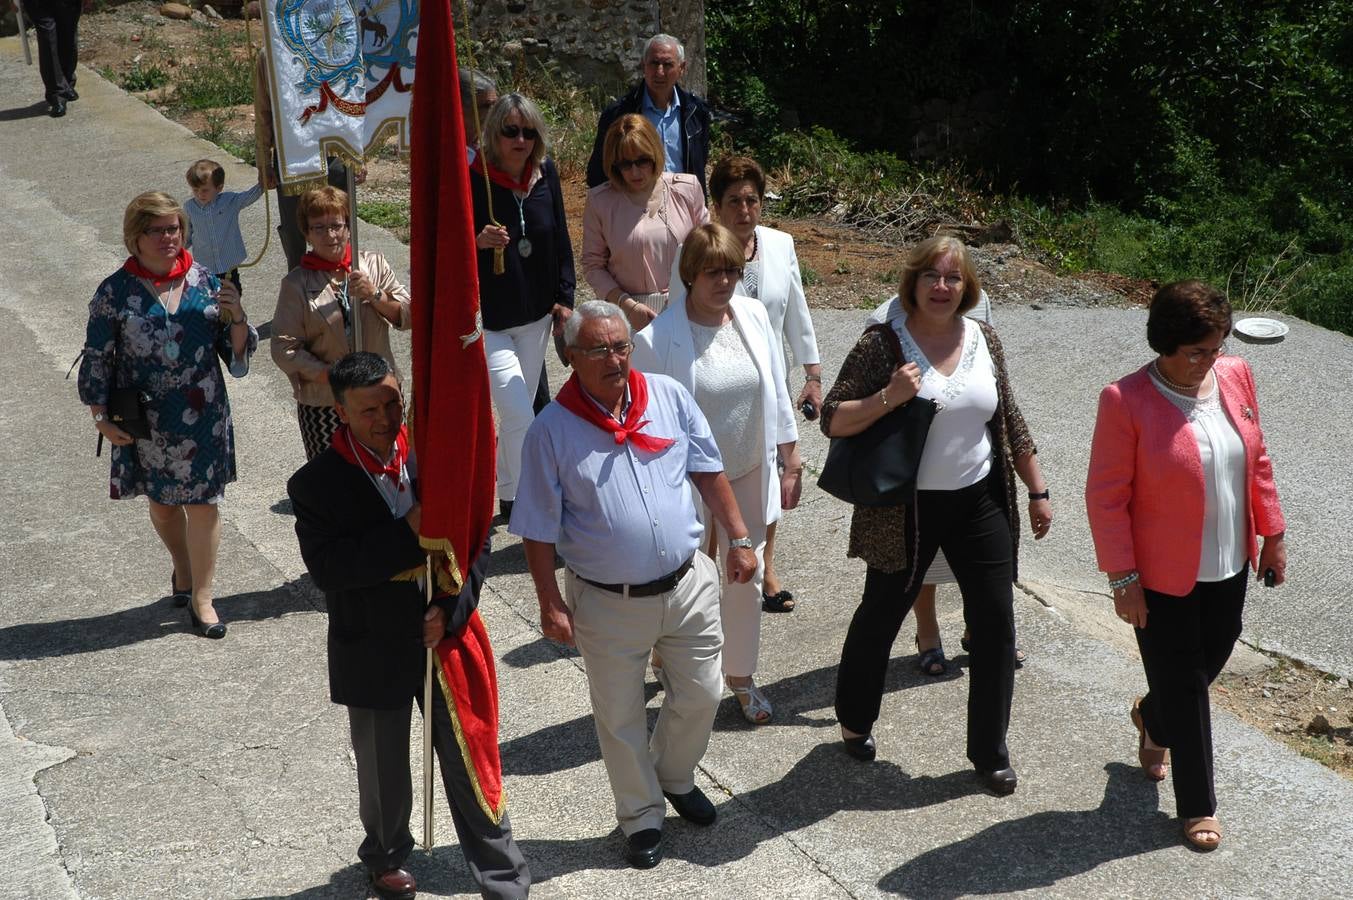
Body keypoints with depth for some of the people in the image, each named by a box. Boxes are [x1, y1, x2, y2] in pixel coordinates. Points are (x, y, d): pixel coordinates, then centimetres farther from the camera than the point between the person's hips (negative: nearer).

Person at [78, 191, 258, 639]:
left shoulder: (206, 282, -1)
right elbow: (96, 360, -1)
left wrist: (236, 317, -17)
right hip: (147, 422, 0)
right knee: (161, 501, 17)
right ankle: (182, 568, 44)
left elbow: (238, 353, 3)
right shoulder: (115, 292, -6)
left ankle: (201, 597, 15)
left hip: (203, 418, 0)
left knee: (203, 502, 2)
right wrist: (102, 418, -5)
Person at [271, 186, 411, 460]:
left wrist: (374, 295, -15)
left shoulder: (374, 264, 6)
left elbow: (408, 316, 2)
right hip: (323, 406, -2)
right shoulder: (296, 284, -1)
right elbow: (284, 349, -7)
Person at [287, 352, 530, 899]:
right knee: (383, 771, 19)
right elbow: (326, 567, -20)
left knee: (469, 762, 6)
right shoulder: (317, 484, -11)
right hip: (374, 654, 0)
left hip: (447, 637, 0)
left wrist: (453, 609, -15)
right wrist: (407, 534, -26)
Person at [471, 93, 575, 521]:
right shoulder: (472, 181, -19)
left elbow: (560, 240, 8)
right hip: (488, 321, -6)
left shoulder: (545, 174, -2)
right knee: (520, 419, -9)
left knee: (518, 414, 19)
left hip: (536, 316, 6)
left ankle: (510, 498, 36)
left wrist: (564, 298, 6)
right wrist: (478, 242, -35)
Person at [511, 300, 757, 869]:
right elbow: (538, 529, -8)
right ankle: (642, 816, 34)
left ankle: (675, 777, 46)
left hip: (688, 585, 3)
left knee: (700, 695, 16)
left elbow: (708, 473, 6)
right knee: (620, 718, 11)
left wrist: (740, 540, 4)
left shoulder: (669, 397, -4)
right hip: (609, 604, -3)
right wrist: (550, 603, -9)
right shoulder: (551, 431, -13)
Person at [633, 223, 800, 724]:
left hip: (749, 476, 5)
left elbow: (776, 395, 6)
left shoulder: (755, 317, -3)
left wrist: (791, 463, 9)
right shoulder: (658, 338, -18)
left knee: (746, 579, 15)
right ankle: (667, 662, 33)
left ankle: (740, 675, 36)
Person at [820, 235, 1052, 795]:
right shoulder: (883, 344, -12)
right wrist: (888, 397, -28)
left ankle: (989, 752, 22)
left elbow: (1010, 422, 11)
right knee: (881, 616, 13)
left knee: (995, 625, 5)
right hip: (905, 511, -3)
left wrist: (1037, 491, 12)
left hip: (980, 502, 4)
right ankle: (854, 720, 39)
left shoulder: (983, 340, 2)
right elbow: (833, 421, -14)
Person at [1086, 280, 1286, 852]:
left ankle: (1152, 719, 54)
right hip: (1163, 575, -6)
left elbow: (1257, 460, 9)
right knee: (1184, 684, 7)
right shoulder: (1126, 401, -20)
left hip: (1228, 566, 6)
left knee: (1211, 659, 22)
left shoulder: (1235, 376, -3)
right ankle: (1198, 806, 25)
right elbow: (1106, 497, -16)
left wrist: (1272, 532, 10)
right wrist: (1123, 580, -16)